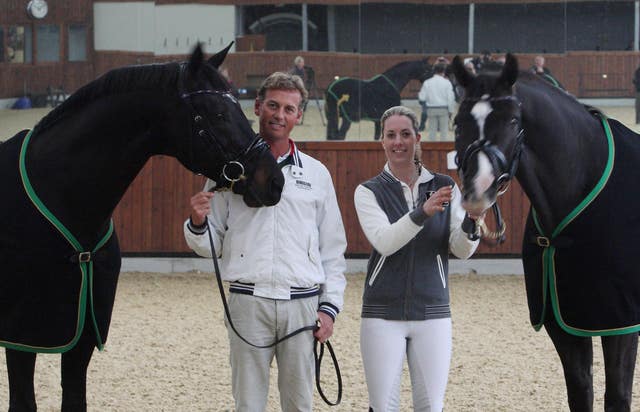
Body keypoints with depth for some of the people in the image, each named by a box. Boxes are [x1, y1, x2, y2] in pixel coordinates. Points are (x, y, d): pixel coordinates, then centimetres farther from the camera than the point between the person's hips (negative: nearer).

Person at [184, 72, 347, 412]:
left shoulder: (316, 174, 10)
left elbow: (333, 249, 13)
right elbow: (210, 245, 8)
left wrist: (329, 306, 4)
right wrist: (197, 224, -14)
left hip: (302, 304, 2)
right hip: (248, 303, -1)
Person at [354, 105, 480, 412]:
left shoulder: (445, 188, 5)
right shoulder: (369, 191, 1)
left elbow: (462, 250, -2)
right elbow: (384, 242, -16)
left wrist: (471, 221, -23)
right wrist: (422, 212, -30)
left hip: (433, 312, 1)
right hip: (383, 313, -1)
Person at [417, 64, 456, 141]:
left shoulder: (427, 82, -1)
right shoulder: (446, 82, -5)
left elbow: (422, 97, -3)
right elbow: (451, 98, -5)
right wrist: (450, 110, 4)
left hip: (431, 109, 2)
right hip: (443, 108, -2)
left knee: (432, 130, 9)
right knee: (444, 130, 5)